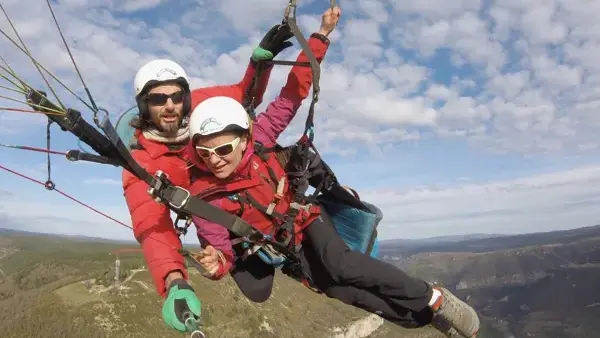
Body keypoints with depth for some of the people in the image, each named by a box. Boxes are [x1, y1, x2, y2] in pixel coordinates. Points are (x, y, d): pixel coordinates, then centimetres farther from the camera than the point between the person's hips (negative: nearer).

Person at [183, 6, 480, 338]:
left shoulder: (257, 138, -20)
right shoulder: (202, 195, -23)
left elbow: (291, 95, -15)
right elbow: (221, 249, -19)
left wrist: (321, 34, -16)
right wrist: (217, 264, -44)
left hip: (304, 220, 1)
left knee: (341, 265, -26)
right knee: (336, 287, -18)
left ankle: (432, 298, -12)